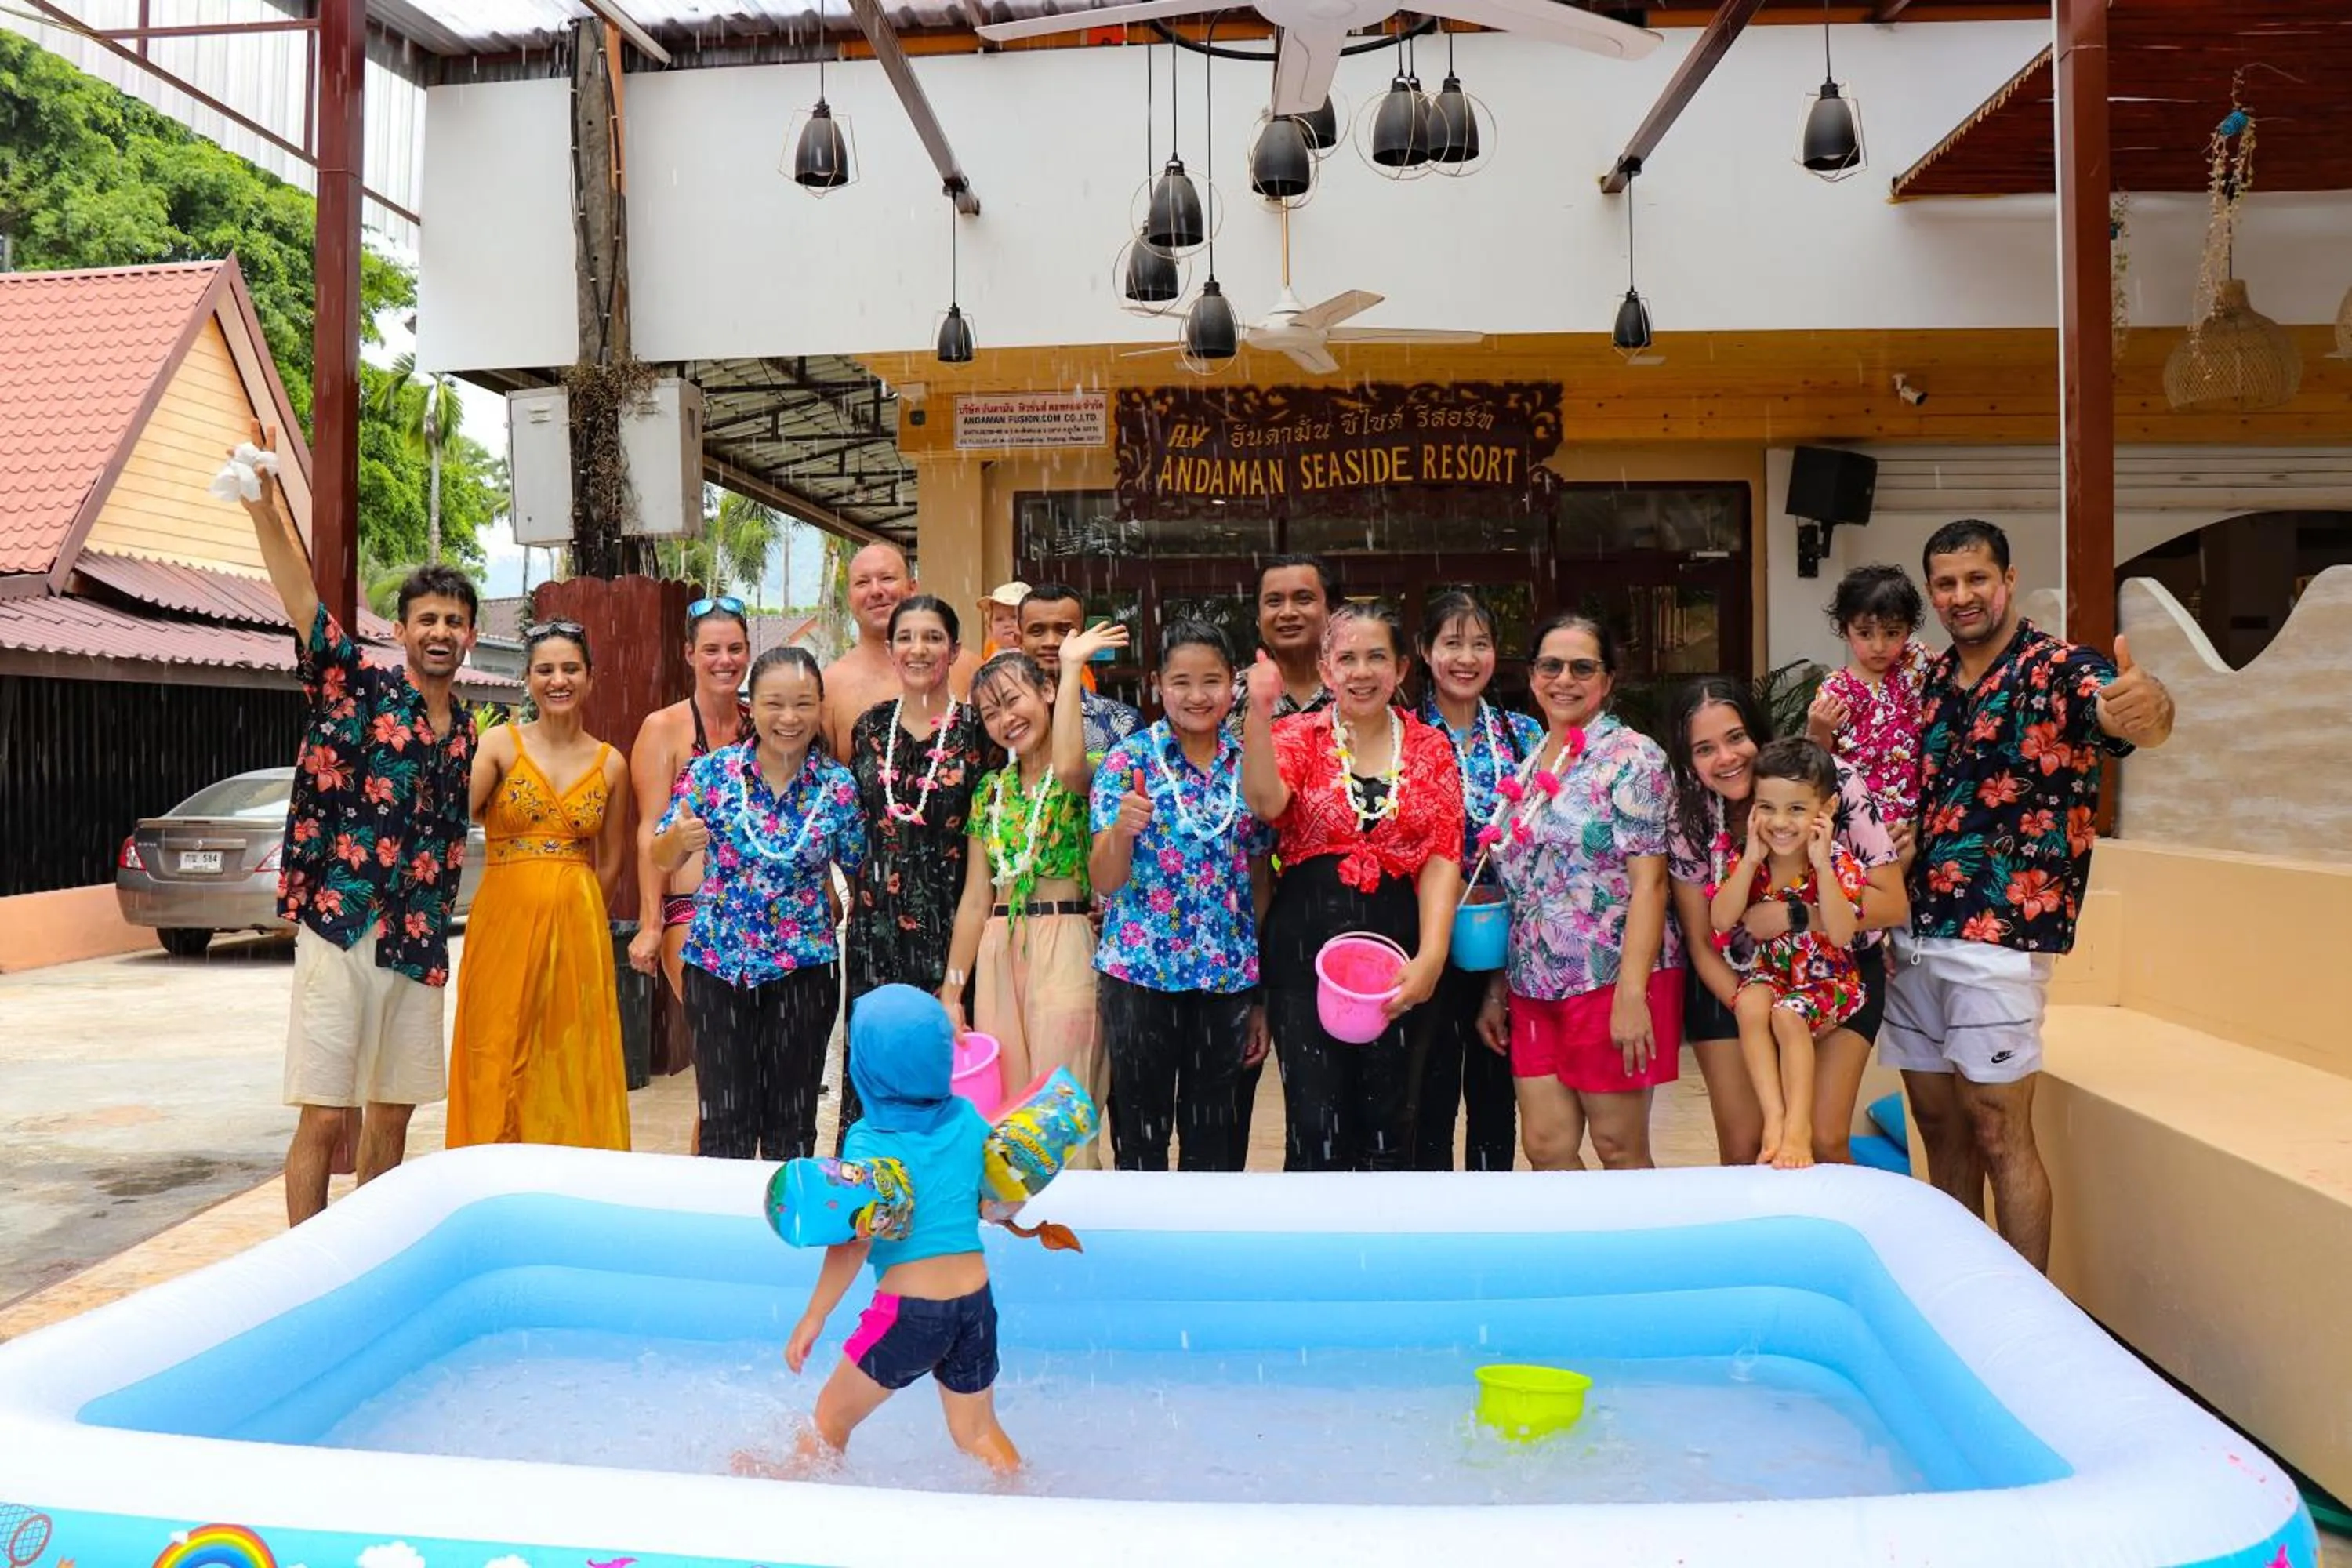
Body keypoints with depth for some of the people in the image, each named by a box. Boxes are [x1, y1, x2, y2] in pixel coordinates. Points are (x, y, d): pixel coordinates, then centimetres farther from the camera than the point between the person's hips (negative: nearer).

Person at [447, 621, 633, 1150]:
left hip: (577, 928, 2)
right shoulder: (500, 744, 0)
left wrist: (573, 909, 14)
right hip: (505, 922, -2)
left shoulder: (610, 763, 6)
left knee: (572, 1060, 4)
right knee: (500, 1058, 2)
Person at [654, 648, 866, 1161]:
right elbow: (662, 860, 2)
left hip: (804, 969, 0)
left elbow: (858, 871, 9)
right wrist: (680, 838, -17)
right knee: (725, 1124, 4)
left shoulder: (838, 786, -3)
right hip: (718, 965, 0)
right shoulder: (713, 771, -3)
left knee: (792, 1126, 10)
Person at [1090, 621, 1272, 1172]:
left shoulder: (1248, 766, 4)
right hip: (1141, 972, -2)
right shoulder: (1129, 759, -4)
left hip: (1229, 979, 3)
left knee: (1218, 1144, 11)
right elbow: (1105, 883, -7)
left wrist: (1262, 997, 8)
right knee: (1141, 1135, 7)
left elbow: (1259, 883, 9)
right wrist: (1122, 828, -28)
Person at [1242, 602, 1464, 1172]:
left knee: (1388, 1125, 8)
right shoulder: (1298, 736, 4)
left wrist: (1431, 957, -12)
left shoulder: (1431, 747, 8)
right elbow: (1266, 802, -17)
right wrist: (1259, 713, -29)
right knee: (1316, 1127, -2)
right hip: (1307, 948, -1)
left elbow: (1442, 856, -1)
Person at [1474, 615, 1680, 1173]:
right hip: (1535, 987, 6)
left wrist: (1631, 994, -20)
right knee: (1545, 1147, 6)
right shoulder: (1529, 765, 12)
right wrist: (1496, 989, 13)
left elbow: (1648, 881, -13)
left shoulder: (1631, 756, -7)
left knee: (1618, 1148, 4)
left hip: (1611, 980, -6)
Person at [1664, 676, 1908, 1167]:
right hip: (1733, 981, 1)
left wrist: (1792, 915, -26)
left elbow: (1894, 904, -15)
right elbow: (1701, 946, -7)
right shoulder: (1689, 819, -12)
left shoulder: (1835, 784, -17)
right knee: (1741, 1151, 0)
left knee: (1825, 1144, -10)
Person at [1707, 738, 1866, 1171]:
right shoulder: (1750, 860, -3)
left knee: (1788, 1016, -30)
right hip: (1771, 973, 3)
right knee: (1751, 1005, -28)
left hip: (1828, 978, -3)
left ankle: (1798, 1127, -22)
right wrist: (1751, 858, -19)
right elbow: (1721, 920, -15)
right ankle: (1774, 1115, -26)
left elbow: (1841, 934, -26)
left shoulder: (1838, 862, -13)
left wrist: (1822, 865, -30)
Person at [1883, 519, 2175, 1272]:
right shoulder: (1928, 682, 10)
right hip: (1914, 936, 6)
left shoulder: (2060, 669, -8)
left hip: (2000, 938, -6)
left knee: (1997, 1134, -1)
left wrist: (2145, 705, -55)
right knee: (1939, 1125, 14)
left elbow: (2132, 716, -29)